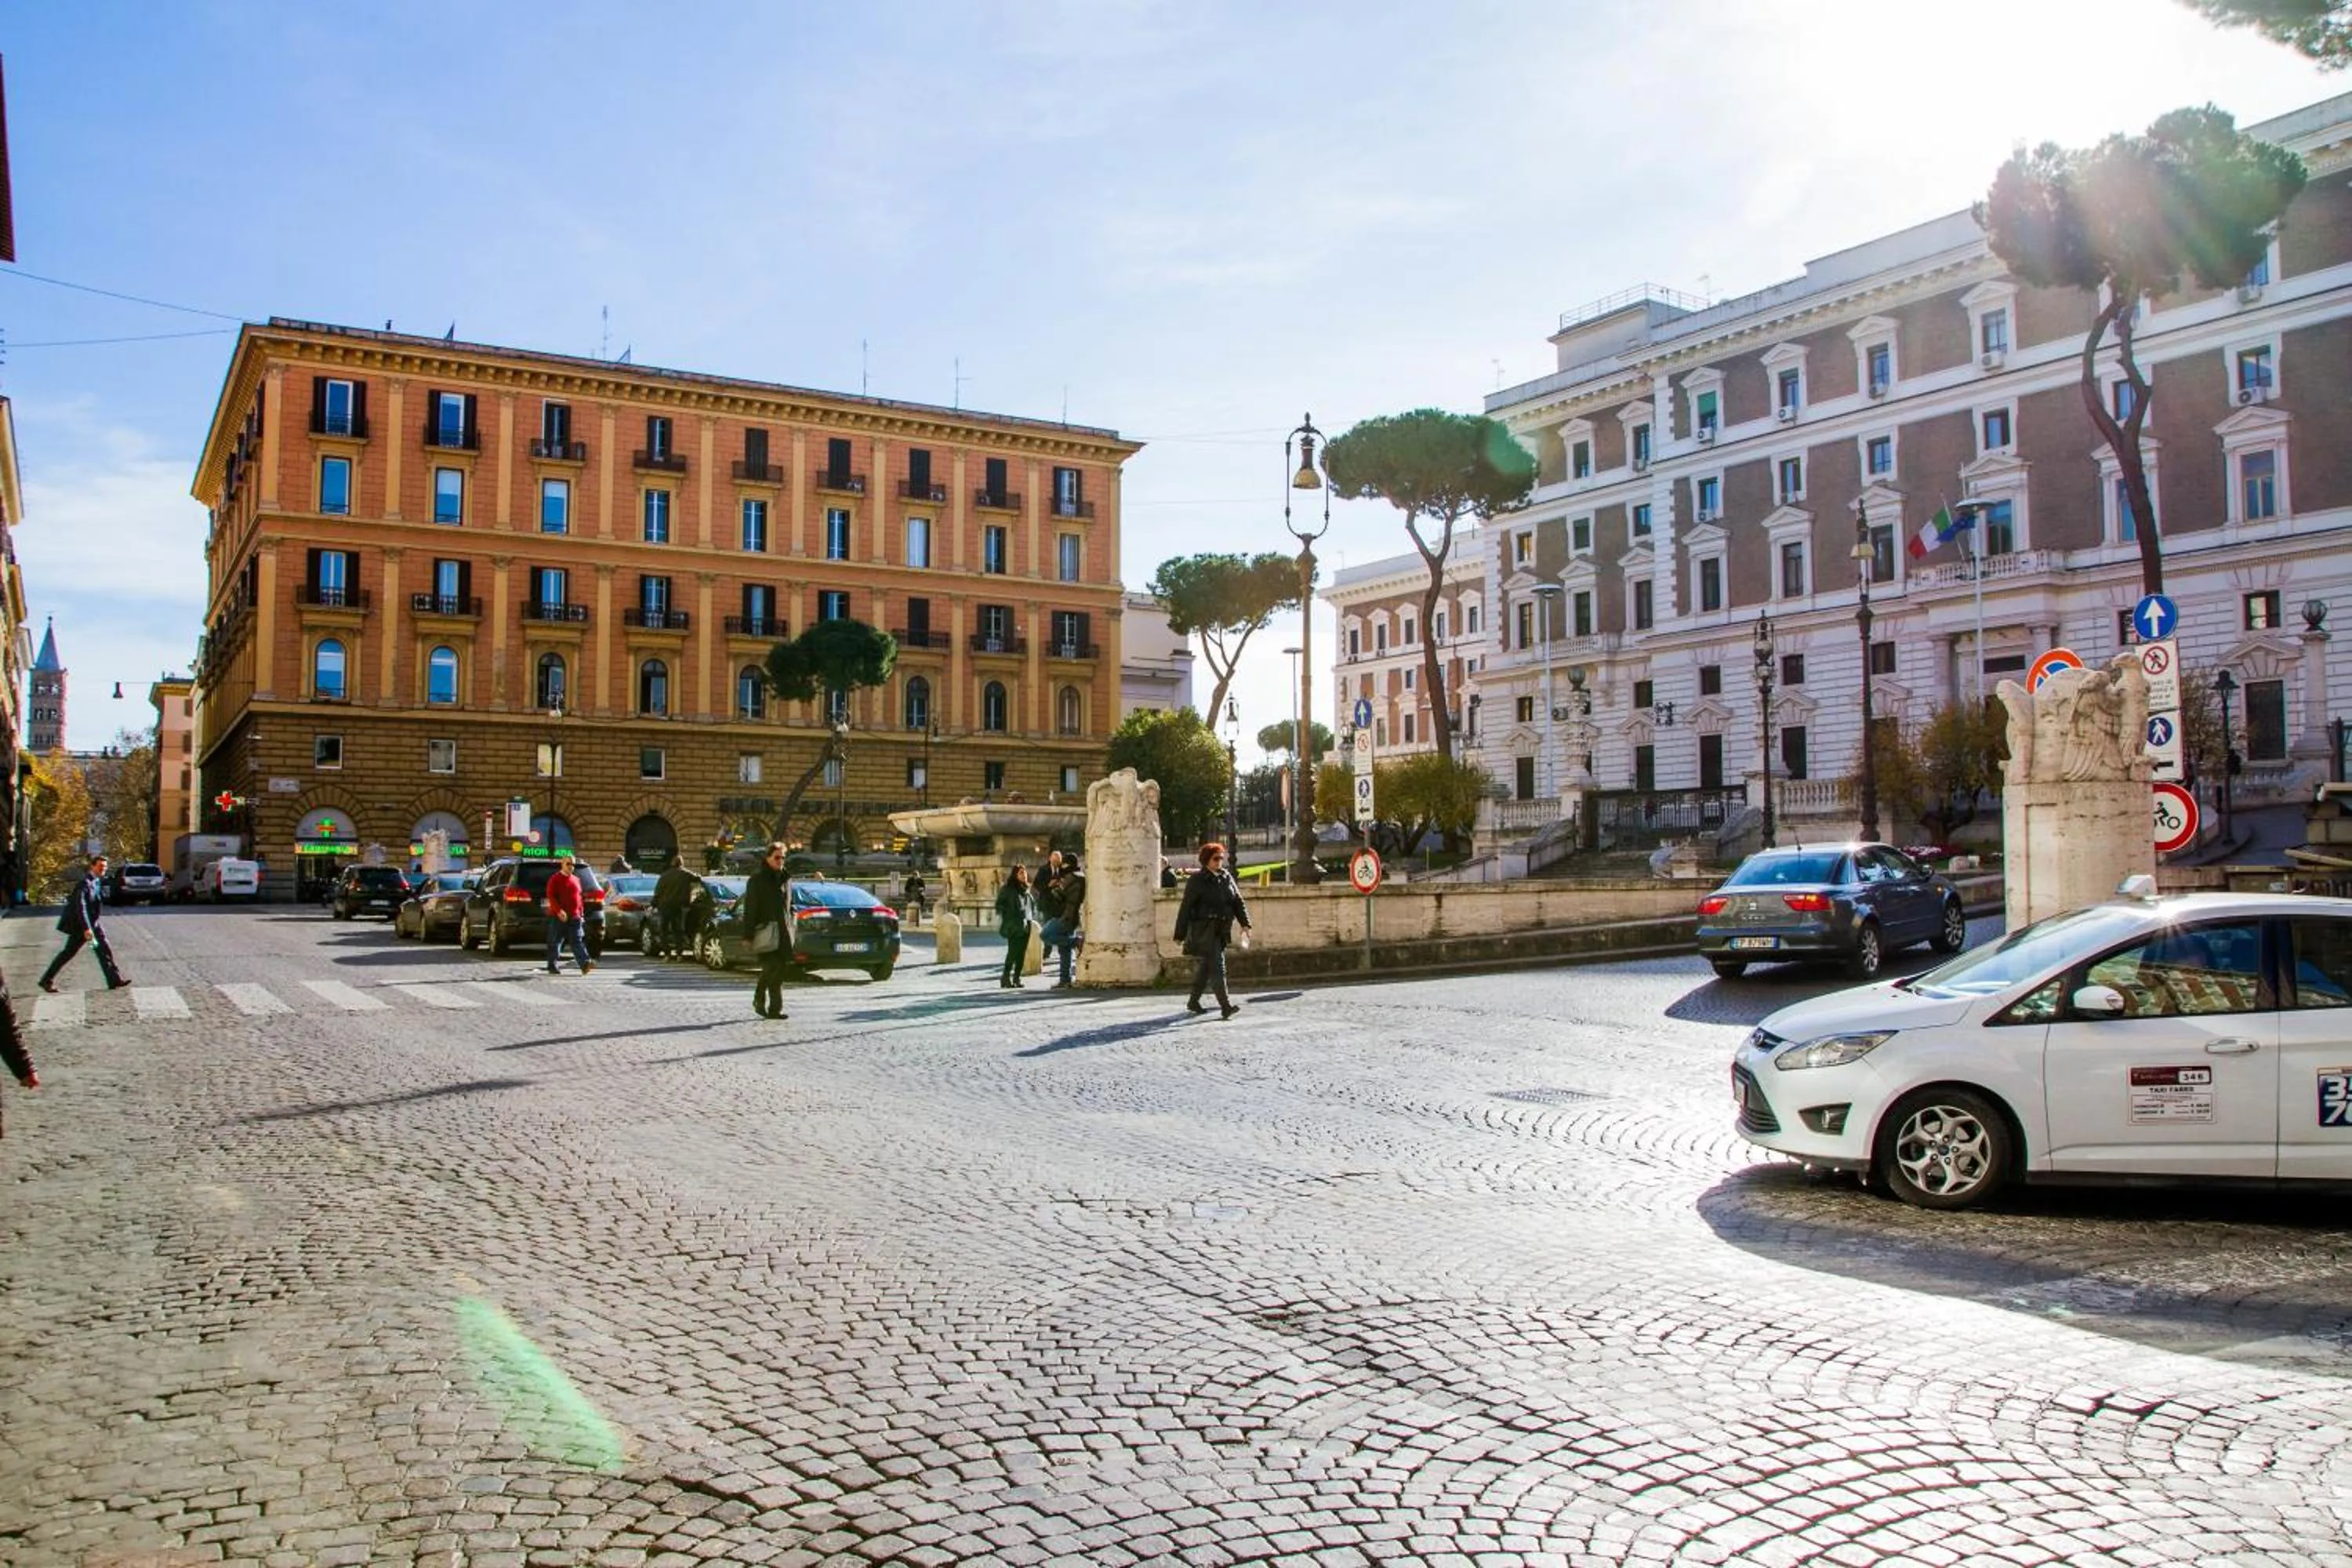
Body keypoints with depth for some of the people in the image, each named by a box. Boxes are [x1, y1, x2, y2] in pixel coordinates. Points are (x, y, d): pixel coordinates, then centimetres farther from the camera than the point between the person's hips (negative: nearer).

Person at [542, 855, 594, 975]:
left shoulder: (576, 880, 17)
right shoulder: (555, 879, -2)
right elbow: (551, 897, -11)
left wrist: (581, 914, 15)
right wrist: (559, 911, -22)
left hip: (574, 917, 4)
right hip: (558, 917, -4)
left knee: (577, 941, -6)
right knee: (555, 943, 4)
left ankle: (585, 964, -19)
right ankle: (552, 966, 13)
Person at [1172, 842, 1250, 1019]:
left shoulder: (1227, 878, 12)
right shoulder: (1197, 880, -5)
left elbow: (1238, 902, 11)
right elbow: (1186, 908, -4)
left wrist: (1245, 923, -4)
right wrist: (1180, 934, -5)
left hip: (1222, 930, 7)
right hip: (1204, 930, -7)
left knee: (1206, 966, 14)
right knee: (1217, 966, -14)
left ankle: (1193, 1002, 27)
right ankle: (1226, 1005, -20)